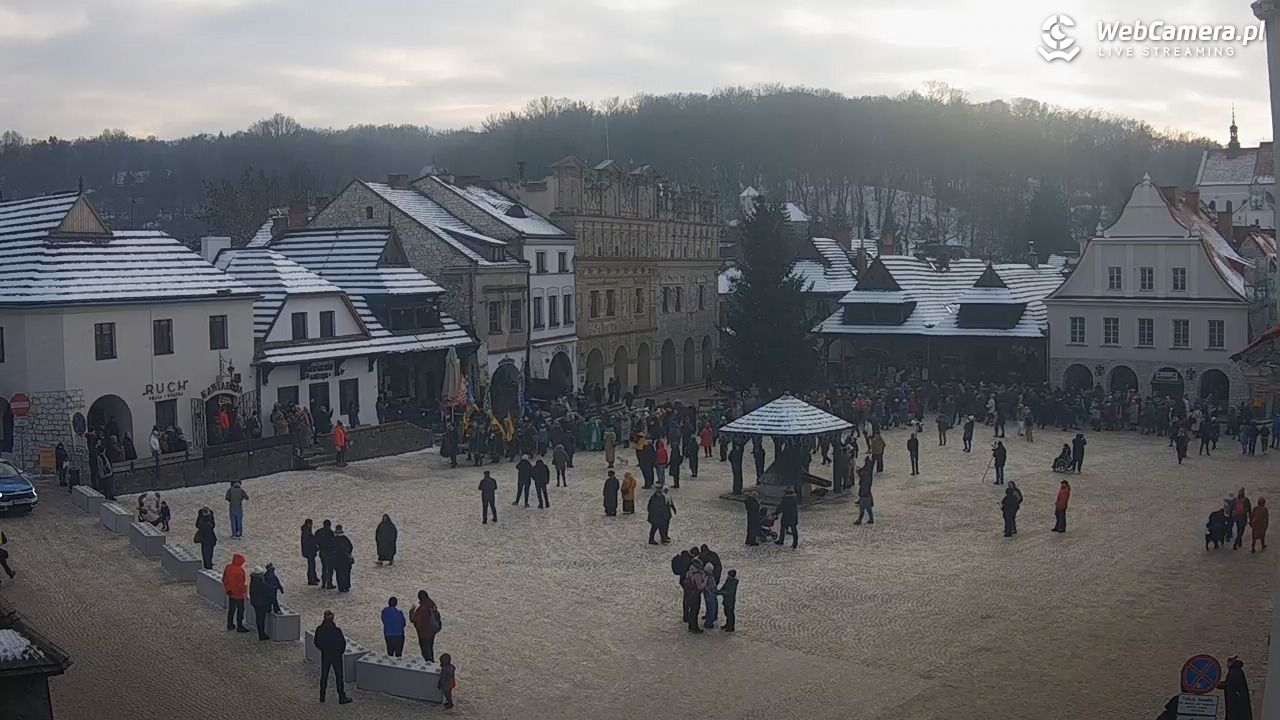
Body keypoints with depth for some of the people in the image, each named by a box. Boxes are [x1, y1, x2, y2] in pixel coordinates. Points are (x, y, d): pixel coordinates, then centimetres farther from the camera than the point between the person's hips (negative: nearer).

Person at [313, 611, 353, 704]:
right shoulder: (336, 630, -22)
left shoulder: (319, 629, -11)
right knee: (339, 676, 6)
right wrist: (340, 651, 6)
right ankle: (342, 697, 10)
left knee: (324, 675, 17)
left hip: (324, 655, 3)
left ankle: (322, 696, 23)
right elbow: (343, 643, -14)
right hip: (336, 655, -3)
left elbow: (315, 642, 1)